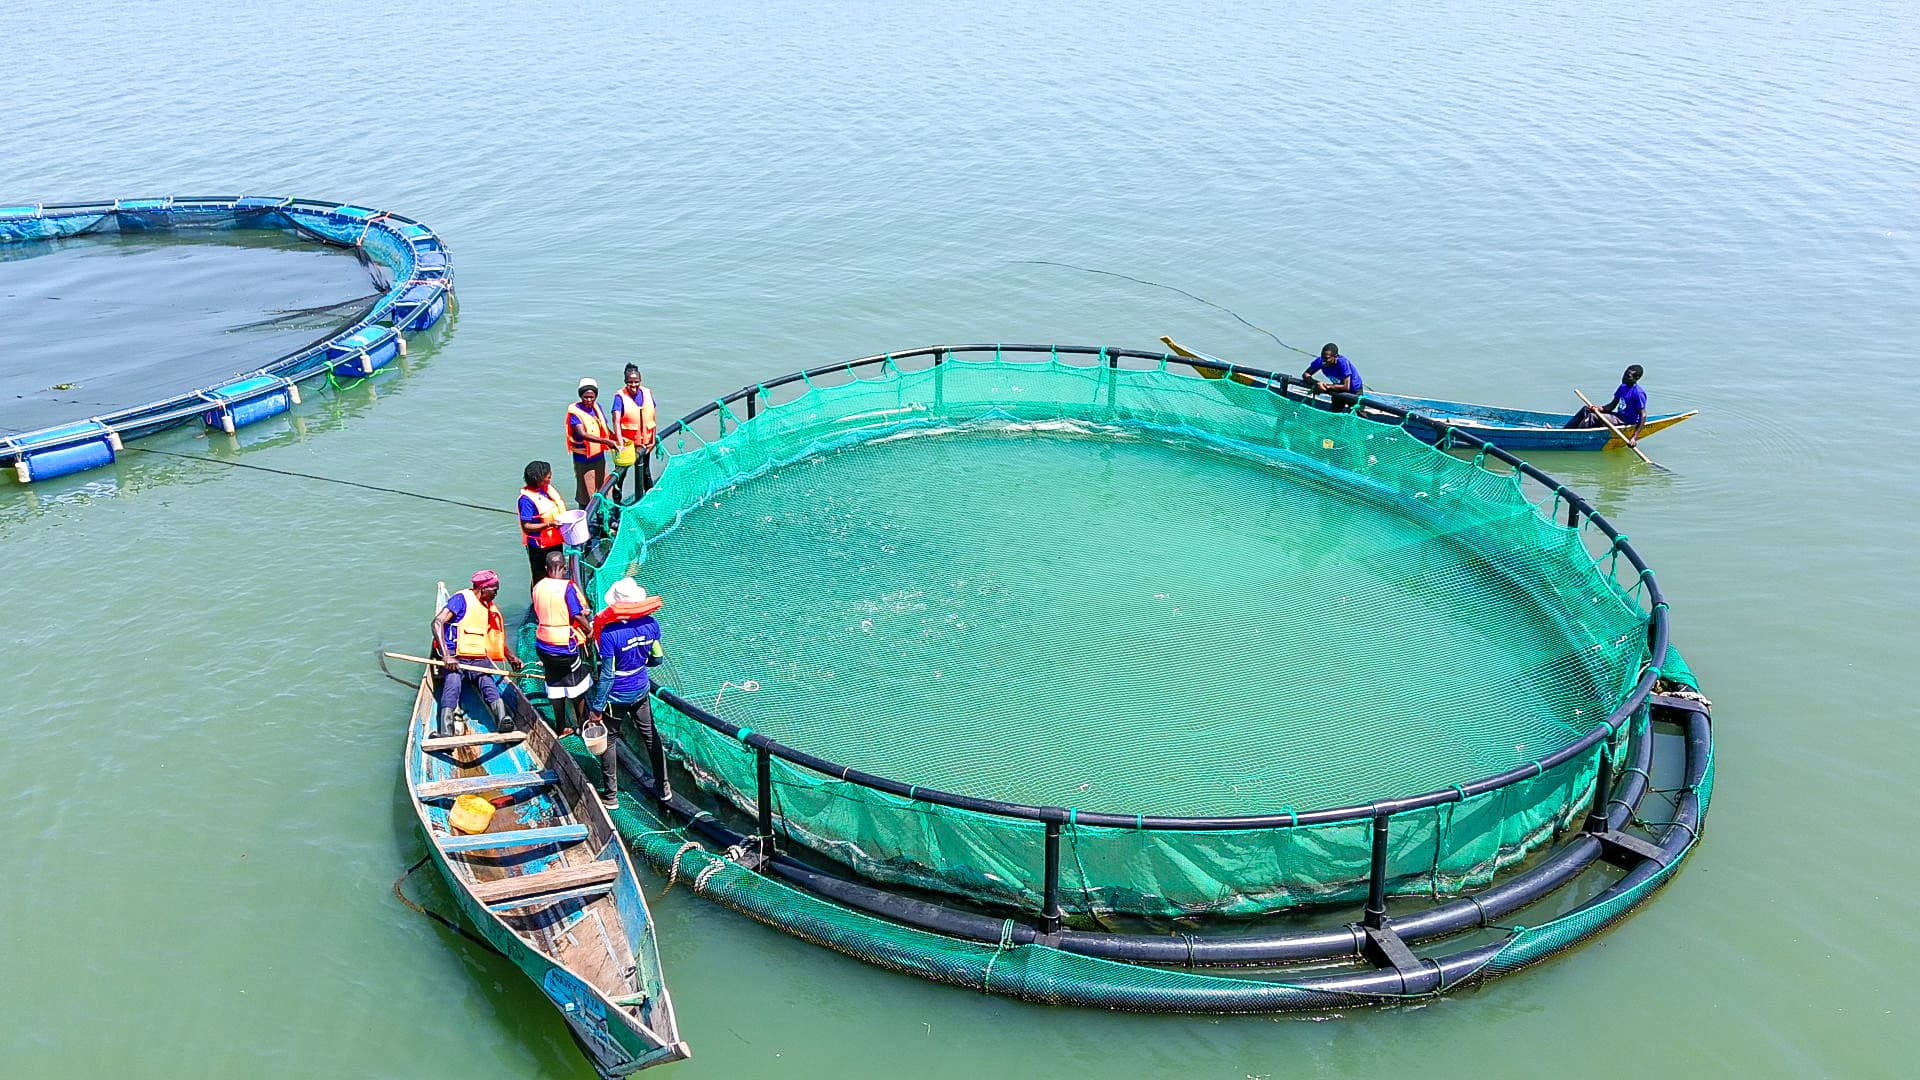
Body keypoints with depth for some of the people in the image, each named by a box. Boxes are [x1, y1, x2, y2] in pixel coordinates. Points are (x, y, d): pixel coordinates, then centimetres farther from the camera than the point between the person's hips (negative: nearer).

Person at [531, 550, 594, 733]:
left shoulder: (538, 586, 1)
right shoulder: (567, 587, -18)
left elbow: (538, 615, 10)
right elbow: (578, 615, -17)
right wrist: (589, 630, -1)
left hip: (543, 643, 6)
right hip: (565, 644, -6)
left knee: (554, 685, 15)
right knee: (577, 685, 10)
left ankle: (562, 727, 23)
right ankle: (582, 724, 19)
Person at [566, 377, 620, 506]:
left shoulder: (597, 406, 3)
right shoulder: (575, 411, -17)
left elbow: (606, 428, 9)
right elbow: (582, 434, -30)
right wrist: (605, 441, -38)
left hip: (599, 456, 6)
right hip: (583, 459, -6)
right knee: (586, 496, 1)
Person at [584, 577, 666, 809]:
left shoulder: (609, 633, -27)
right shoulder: (651, 624, -12)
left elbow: (607, 675, -22)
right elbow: (657, 659, 1)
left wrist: (597, 708, -13)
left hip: (616, 696, -5)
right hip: (640, 691, 5)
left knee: (607, 740, 13)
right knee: (650, 736, 20)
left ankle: (610, 795, 22)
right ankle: (663, 787, 30)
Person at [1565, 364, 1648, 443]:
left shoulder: (1638, 393, -19)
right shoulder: (1623, 387, 7)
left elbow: (1643, 416, -21)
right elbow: (1612, 405, 13)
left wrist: (1635, 437, -28)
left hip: (1628, 422, -9)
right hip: (1619, 416, 9)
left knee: (1592, 417, -24)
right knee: (1586, 409, 5)